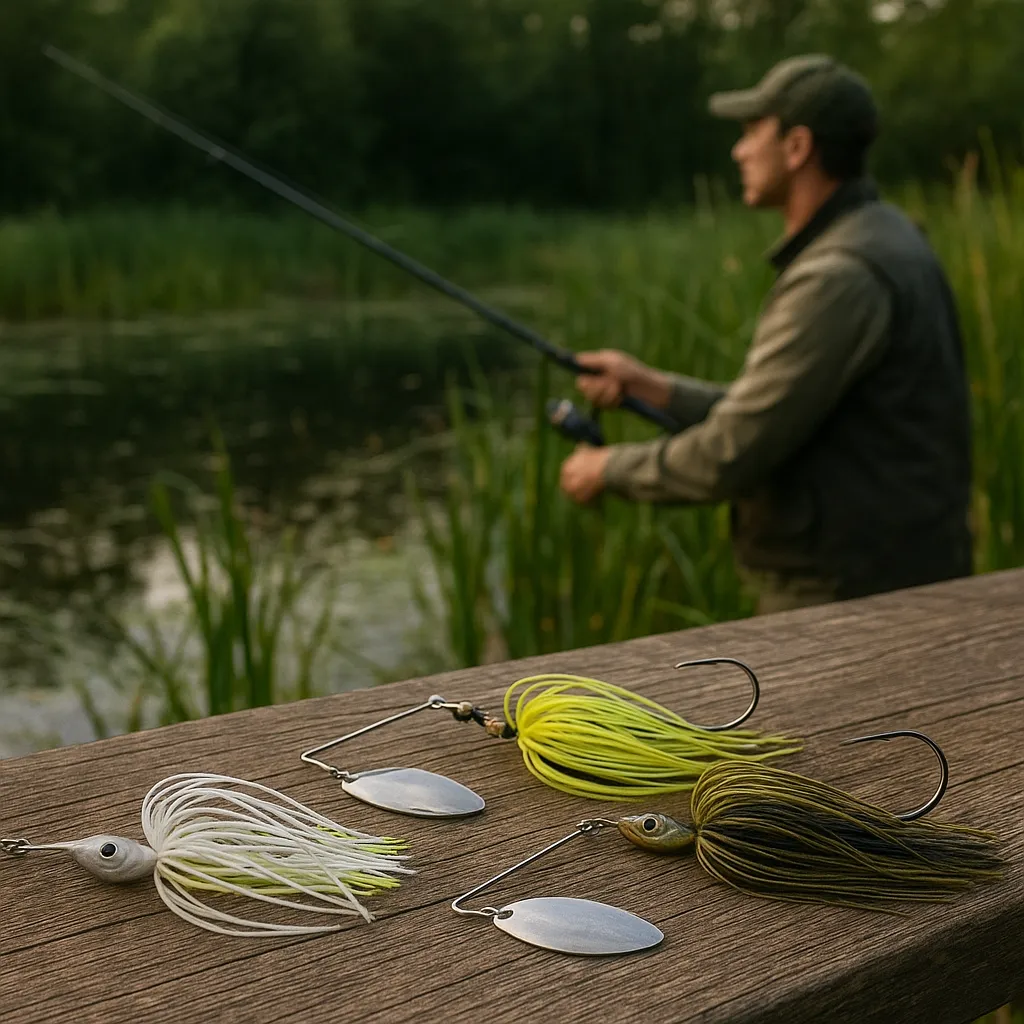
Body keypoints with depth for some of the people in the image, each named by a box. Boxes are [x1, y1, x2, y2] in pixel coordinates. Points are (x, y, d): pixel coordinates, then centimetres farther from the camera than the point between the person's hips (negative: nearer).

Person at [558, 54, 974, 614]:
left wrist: (611, 468, -6)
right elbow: (776, 417, 16)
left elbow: (730, 457, -21)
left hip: (844, 597, -10)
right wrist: (652, 386, 13)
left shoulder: (840, 278, -22)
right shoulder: (882, 239, 11)